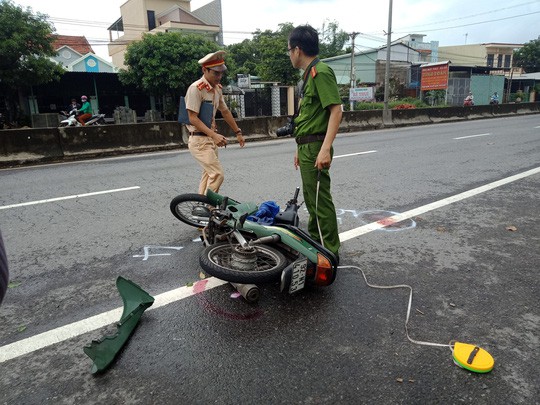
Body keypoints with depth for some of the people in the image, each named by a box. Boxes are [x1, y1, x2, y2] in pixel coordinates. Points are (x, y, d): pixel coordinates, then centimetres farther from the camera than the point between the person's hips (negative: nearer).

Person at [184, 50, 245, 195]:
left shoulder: (217, 88, 9)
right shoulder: (196, 88, -16)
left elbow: (225, 112, 20)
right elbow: (193, 118, -20)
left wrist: (238, 132, 22)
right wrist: (214, 135, -28)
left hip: (211, 139, 9)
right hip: (199, 140, -8)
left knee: (209, 175, 12)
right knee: (218, 174, -16)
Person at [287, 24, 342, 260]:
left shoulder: (321, 71, -12)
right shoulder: (309, 74, 18)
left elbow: (336, 111, -20)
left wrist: (325, 149, -27)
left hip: (315, 149, -10)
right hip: (307, 148, 10)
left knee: (320, 201, -5)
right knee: (311, 200, 18)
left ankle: (330, 253, 6)